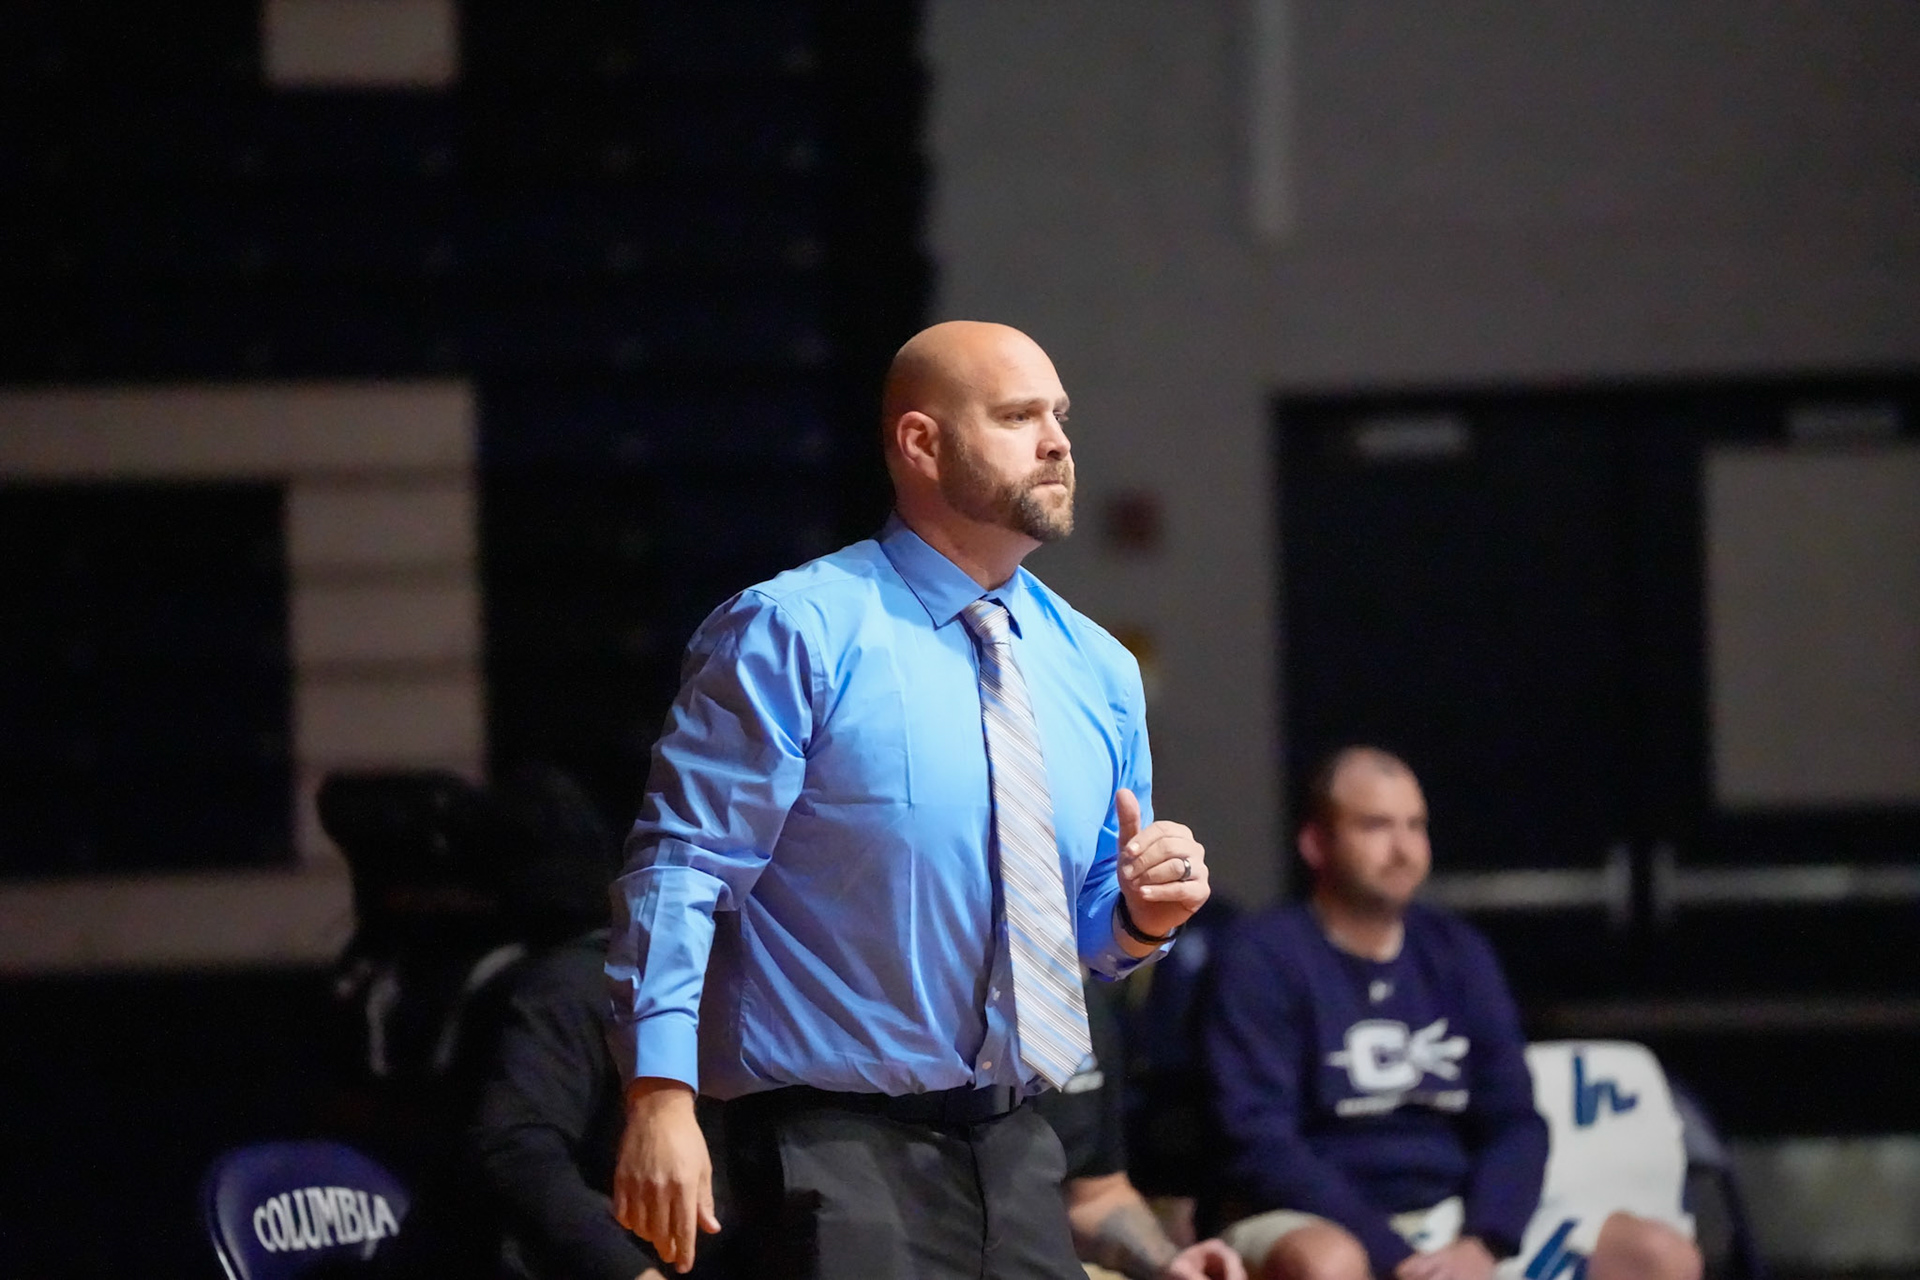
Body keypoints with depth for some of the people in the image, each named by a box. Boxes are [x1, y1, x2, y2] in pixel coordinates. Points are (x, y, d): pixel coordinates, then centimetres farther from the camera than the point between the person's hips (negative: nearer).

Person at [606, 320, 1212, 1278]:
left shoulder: (1098, 670, 13)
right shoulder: (796, 633, -8)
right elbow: (681, 869, -14)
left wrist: (1144, 912, -2)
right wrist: (662, 1097, -24)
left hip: (1016, 1156, 7)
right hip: (840, 1153, -6)